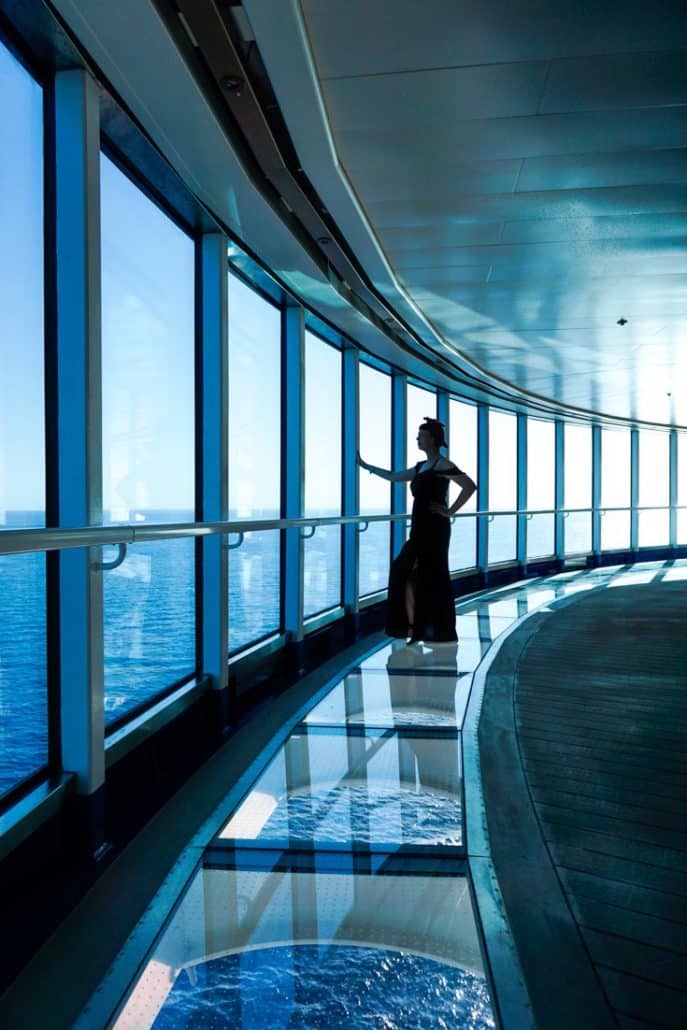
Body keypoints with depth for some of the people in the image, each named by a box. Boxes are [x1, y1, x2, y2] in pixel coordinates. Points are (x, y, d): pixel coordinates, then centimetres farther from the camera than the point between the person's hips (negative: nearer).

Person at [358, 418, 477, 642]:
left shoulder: (442, 465, -10)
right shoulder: (421, 467, 16)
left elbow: (470, 486, -20)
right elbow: (394, 477, 27)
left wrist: (450, 511, -15)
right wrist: (366, 466, 30)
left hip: (434, 529, -9)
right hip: (419, 529, 9)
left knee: (432, 578, -4)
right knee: (405, 573, 8)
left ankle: (442, 631, 7)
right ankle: (416, 626, 14)